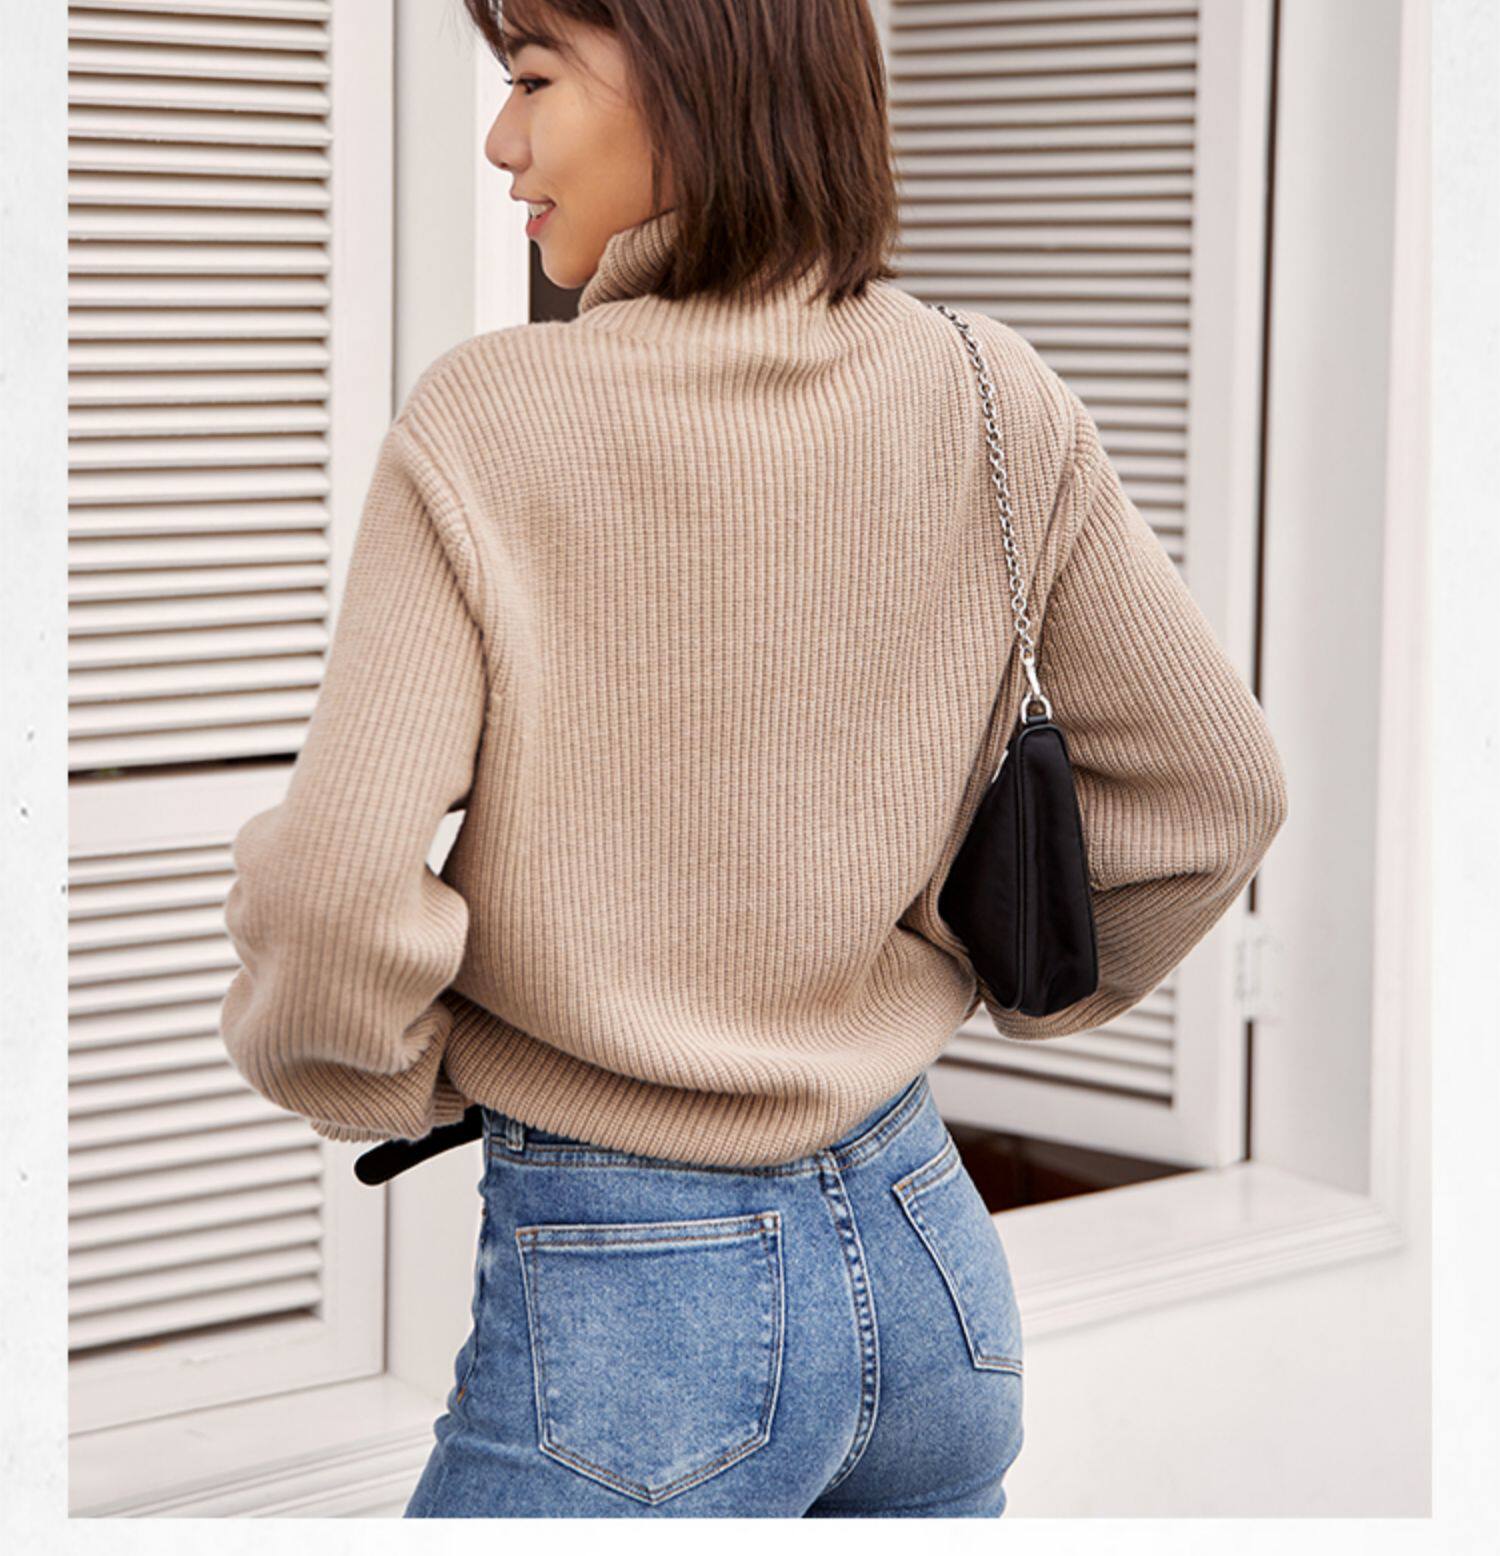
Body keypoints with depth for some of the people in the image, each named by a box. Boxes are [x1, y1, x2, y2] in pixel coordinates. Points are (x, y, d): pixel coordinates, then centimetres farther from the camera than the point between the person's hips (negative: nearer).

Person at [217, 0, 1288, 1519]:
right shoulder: (990, 400, -4)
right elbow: (1212, 780, 6)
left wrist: (388, 1080, 0)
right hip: (930, 1264, 5)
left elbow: (333, 902, -21)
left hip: (627, 1307, -5)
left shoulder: (483, 432, -16)